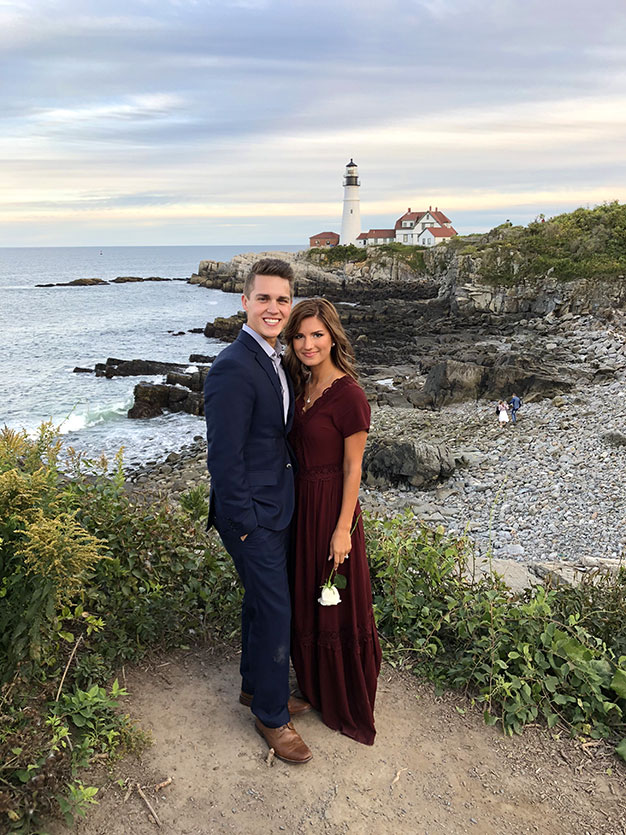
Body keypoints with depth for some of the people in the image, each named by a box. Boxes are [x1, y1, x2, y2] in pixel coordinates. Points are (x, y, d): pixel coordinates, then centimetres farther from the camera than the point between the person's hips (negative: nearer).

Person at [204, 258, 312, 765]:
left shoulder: (273, 359, 8)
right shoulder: (234, 367, -23)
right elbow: (224, 457, -22)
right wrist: (244, 524, -18)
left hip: (276, 507, 9)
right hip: (253, 514, -9)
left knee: (261, 602, 22)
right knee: (275, 611, 3)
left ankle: (256, 687, 42)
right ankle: (272, 715, 25)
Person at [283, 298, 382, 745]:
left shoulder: (349, 394, -19)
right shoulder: (302, 385, 4)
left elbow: (352, 467, -16)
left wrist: (343, 528, -16)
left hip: (332, 505, -8)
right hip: (299, 501, 8)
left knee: (336, 606, 8)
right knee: (304, 600, 21)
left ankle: (347, 706, 30)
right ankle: (314, 686, 43)